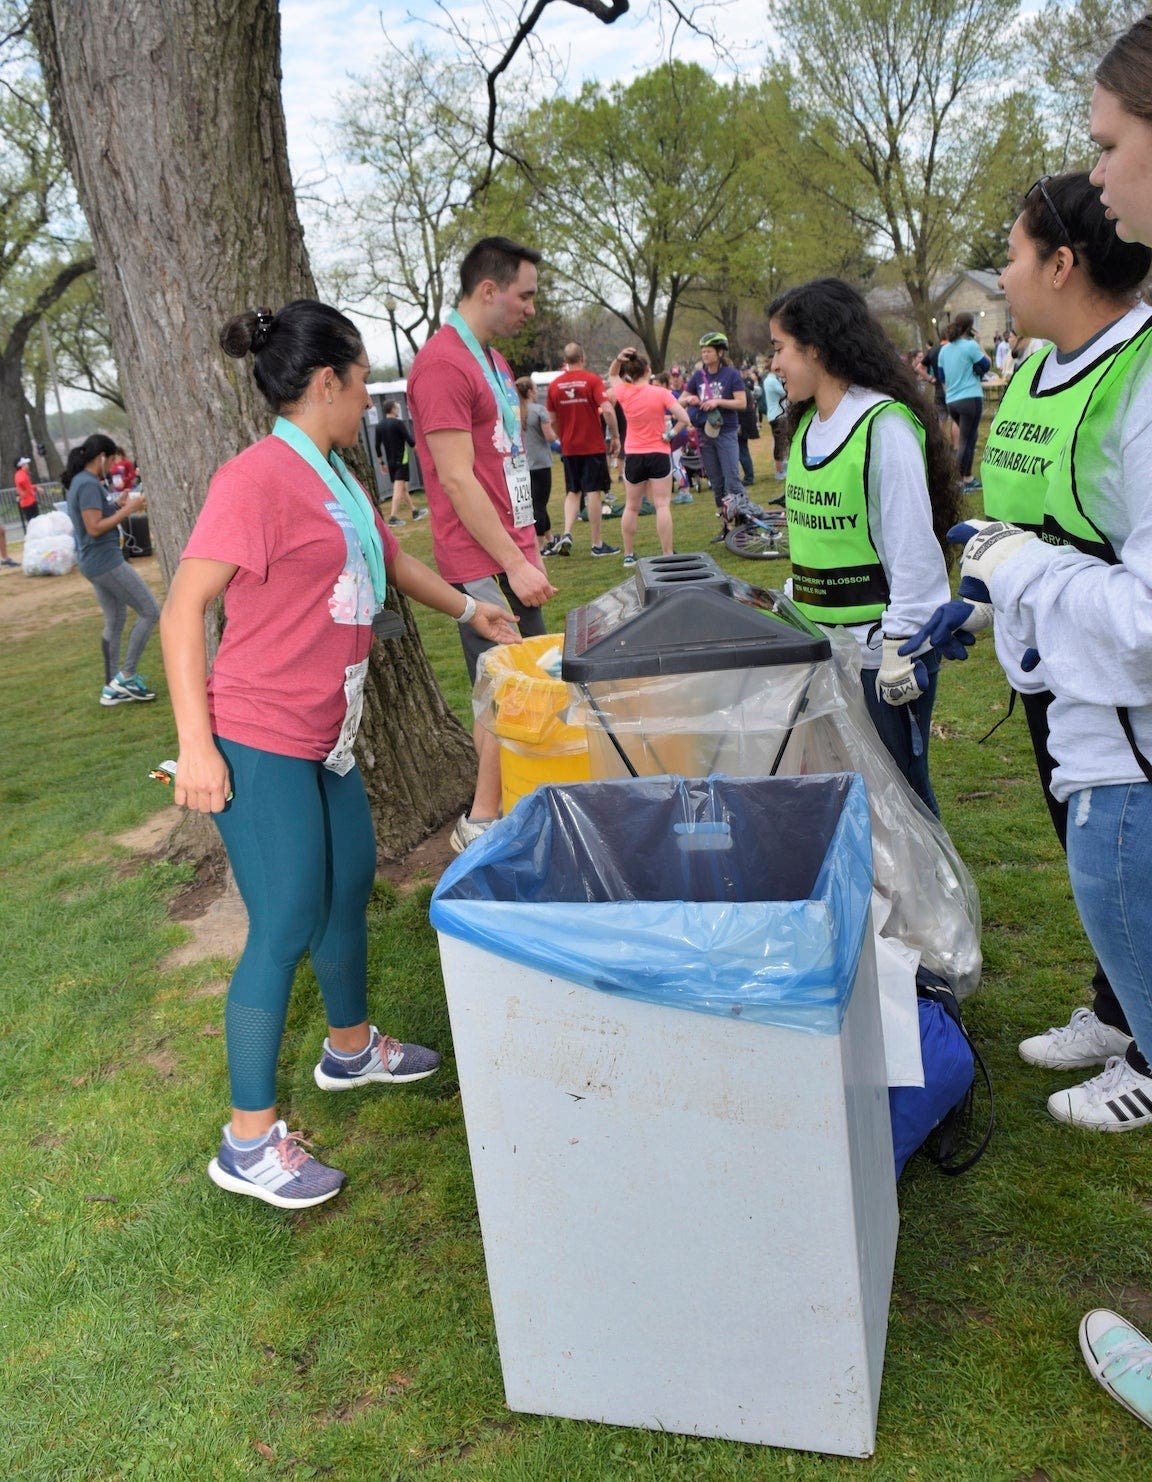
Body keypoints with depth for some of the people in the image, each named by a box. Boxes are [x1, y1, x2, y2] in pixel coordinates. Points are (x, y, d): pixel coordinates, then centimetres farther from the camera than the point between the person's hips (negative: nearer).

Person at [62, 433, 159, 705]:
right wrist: (127, 510, -16)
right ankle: (126, 676, -2)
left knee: (115, 621, 16)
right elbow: (94, 528, -22)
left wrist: (116, 505, 11)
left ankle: (112, 688, 20)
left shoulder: (78, 482, 14)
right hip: (106, 562, -11)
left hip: (95, 563, 11)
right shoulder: (89, 484, -17)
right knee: (150, 612, -4)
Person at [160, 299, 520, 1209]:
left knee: (351, 883, 20)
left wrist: (467, 608, 34)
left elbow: (390, 559, 30)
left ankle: (352, 1049, 43)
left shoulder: (335, 479, 12)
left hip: (325, 737, 9)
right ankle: (250, 1141, 10)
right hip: (259, 743, -9)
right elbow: (184, 611, -19)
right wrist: (196, 744, -22)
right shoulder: (258, 478, -17)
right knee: (286, 925, -4)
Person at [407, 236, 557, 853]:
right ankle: (482, 824, 8)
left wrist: (528, 547, 18)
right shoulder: (443, 363, -15)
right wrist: (514, 564, -19)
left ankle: (496, 811, 23)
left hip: (513, 554, 10)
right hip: (483, 565, -9)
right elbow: (457, 480, -19)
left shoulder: (492, 359, 17)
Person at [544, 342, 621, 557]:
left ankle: (566, 534, -3)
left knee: (573, 492, 14)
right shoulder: (592, 379, -8)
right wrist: (615, 436, -7)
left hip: (569, 448, 4)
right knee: (594, 492, 1)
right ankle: (597, 544, 6)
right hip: (593, 446, -4)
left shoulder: (555, 385, 3)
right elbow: (607, 410, -17)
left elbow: (552, 419, 10)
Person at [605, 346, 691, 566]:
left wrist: (618, 359, 2)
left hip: (633, 455, 3)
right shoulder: (661, 393, -10)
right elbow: (684, 419, -16)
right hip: (659, 454, -3)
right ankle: (667, 555, -5)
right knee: (662, 505, -2)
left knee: (631, 507, 13)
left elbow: (612, 376, 19)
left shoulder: (623, 392, -2)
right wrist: (670, 434, 0)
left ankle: (629, 555, 17)